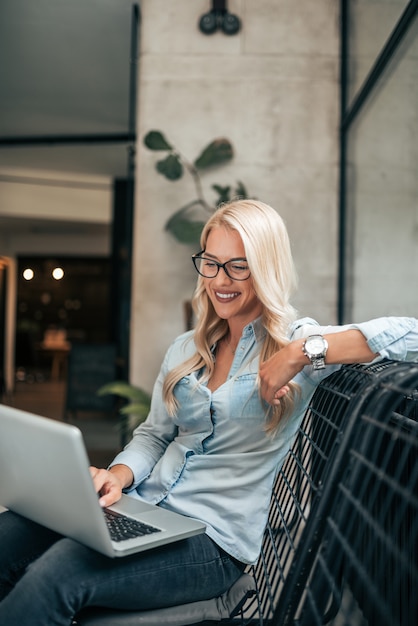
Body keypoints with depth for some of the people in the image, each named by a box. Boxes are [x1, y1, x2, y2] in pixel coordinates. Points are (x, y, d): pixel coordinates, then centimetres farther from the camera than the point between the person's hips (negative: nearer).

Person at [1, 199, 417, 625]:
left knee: (59, 571, -28)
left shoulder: (300, 342, -4)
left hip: (214, 538, -5)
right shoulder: (186, 350, 14)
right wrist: (120, 474, -5)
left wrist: (304, 352, -24)